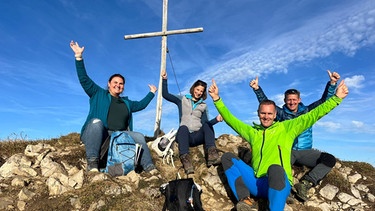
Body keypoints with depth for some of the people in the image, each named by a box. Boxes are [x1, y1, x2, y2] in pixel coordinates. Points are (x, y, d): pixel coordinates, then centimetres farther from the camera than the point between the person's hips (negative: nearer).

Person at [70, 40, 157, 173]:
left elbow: (141, 104, 39)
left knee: (139, 136, -20)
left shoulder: (126, 102, 28)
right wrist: (79, 57, 0)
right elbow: (84, 79, 6)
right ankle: (92, 162, -40)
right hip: (96, 136, -3)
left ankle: (150, 168, -26)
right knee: (97, 121, -36)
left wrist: (151, 93, 43)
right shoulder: (98, 94, 16)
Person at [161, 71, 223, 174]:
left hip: (198, 136, 2)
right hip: (184, 136, -2)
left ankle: (211, 154, -48)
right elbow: (165, 95, 8)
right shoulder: (182, 100, 15)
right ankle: (185, 160, -55)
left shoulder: (203, 105, 19)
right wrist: (165, 80, -3)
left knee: (207, 125, -30)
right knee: (183, 127, -37)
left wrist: (216, 119, -7)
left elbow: (206, 123, 11)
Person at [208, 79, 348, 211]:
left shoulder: (286, 128, 12)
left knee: (275, 168, -38)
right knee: (227, 157, -8)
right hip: (257, 183, 4)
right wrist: (217, 99, 12)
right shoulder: (252, 131, 20)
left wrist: (336, 98, 2)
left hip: (279, 183, -4)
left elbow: (313, 115, 8)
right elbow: (230, 119, 18)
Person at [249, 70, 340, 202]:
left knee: (330, 159, -22)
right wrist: (257, 89, -15)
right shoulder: (281, 113, 8)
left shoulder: (307, 112, 12)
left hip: (305, 151, 3)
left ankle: (305, 184, -30)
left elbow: (324, 101, 4)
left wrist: (332, 83, -11)